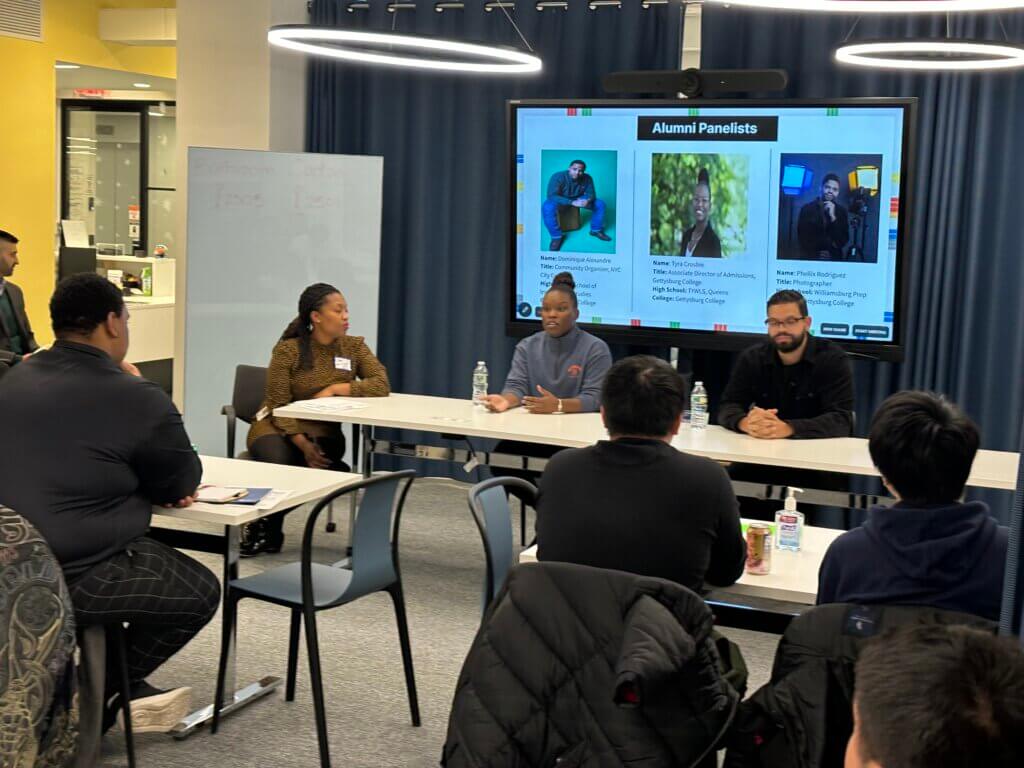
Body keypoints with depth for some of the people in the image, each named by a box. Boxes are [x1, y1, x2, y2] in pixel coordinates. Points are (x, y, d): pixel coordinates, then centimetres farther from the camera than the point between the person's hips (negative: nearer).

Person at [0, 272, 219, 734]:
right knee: (199, 590, 13)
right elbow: (183, 482, -1)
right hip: (72, 578, -9)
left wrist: (141, 485, 13)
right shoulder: (136, 398, -15)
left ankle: (124, 690, 33)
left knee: (153, 558, 30)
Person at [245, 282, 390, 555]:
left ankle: (268, 526, -5)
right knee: (279, 465, -36)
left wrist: (335, 389, -21)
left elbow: (382, 385, -10)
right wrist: (302, 443, -25)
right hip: (279, 428, -3)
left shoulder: (354, 347, 1)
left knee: (320, 469, -31)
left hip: (324, 431, 3)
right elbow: (279, 406, -11)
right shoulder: (288, 350, -9)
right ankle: (262, 524, -3)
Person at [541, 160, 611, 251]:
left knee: (600, 204, -13)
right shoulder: (558, 177, -30)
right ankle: (557, 236, -22)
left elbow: (591, 193, -10)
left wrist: (588, 200, -38)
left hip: (578, 198, 4)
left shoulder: (587, 178, -18)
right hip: (561, 199, -4)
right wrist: (572, 202, -46)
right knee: (547, 208, -36)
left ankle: (596, 230, 3)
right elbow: (552, 196, -36)